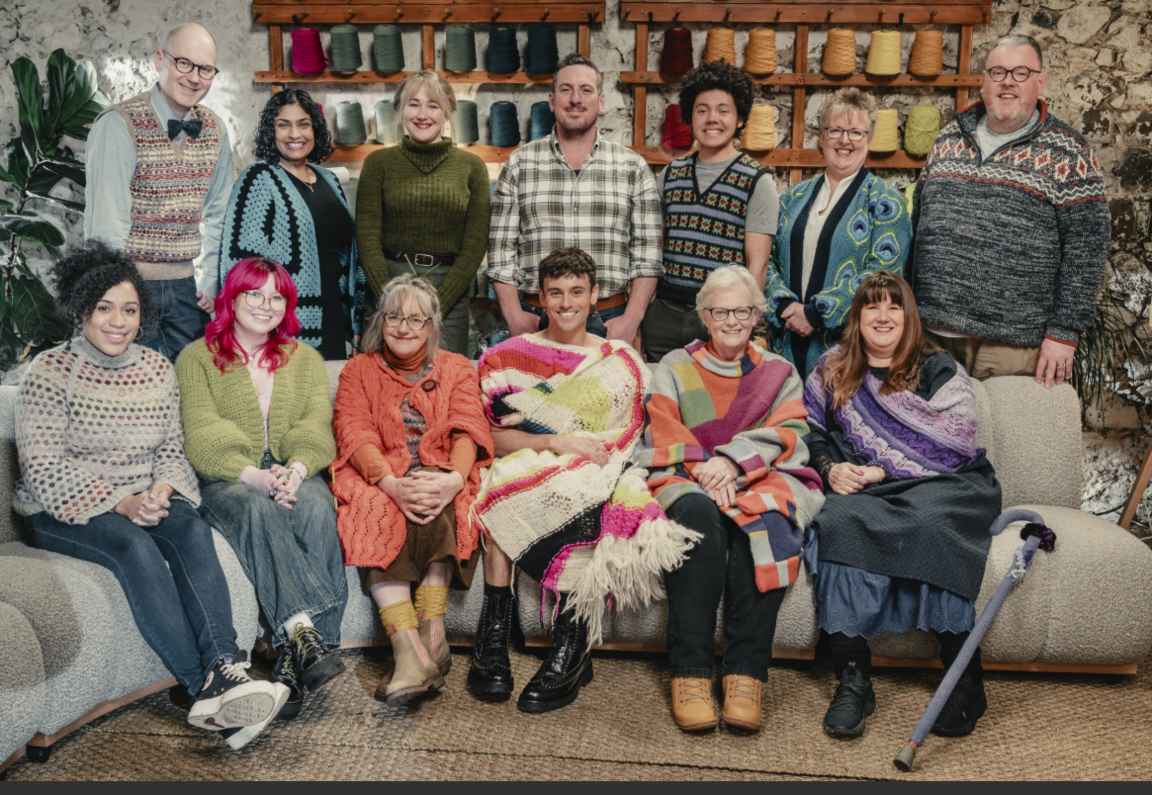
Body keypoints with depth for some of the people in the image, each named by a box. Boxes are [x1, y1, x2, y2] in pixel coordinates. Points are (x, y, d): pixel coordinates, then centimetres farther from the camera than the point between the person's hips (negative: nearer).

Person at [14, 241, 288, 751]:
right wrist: (120, 505, -21)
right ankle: (204, 689, -37)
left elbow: (172, 450, 10)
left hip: (143, 502, 4)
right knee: (135, 547, -33)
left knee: (191, 528, -28)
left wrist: (161, 492, -12)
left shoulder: (157, 369, 7)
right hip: (64, 512, -4)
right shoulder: (50, 372, -7)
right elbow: (44, 470, -12)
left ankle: (225, 667, -39)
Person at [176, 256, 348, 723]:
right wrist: (255, 476, -21)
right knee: (259, 511, -36)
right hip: (225, 480, -1)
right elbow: (202, 439, -4)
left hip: (294, 475, 2)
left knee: (316, 509, -33)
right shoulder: (197, 359, 10)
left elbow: (317, 427, 5)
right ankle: (306, 637, -46)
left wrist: (296, 470, -18)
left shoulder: (305, 359, 20)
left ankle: (294, 661, -37)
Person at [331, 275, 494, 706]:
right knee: (377, 512, -33)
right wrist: (392, 483, -24)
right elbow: (355, 435, -2)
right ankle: (411, 651, -45)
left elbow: (467, 431, -1)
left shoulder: (457, 369, 16)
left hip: (441, 479, 0)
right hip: (378, 480, 0)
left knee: (434, 507, -35)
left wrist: (454, 477, -25)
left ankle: (429, 634, -36)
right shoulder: (358, 371, 15)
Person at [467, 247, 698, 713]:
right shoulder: (506, 358, 14)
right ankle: (493, 642, -30)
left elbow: (622, 446, 9)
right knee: (501, 486, -34)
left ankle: (568, 651, -32)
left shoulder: (622, 363, 15)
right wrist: (557, 442, -13)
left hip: (593, 481, 0)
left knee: (576, 492, -35)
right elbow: (492, 436, 2)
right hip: (521, 474, 1)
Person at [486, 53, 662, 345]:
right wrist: (513, 316, -6)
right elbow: (501, 249, 5)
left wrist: (631, 319, -7)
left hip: (609, 323, 0)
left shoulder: (633, 168, 7)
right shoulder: (518, 164, 7)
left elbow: (647, 253, 4)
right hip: (533, 321, 0)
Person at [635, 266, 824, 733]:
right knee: (700, 516, -37)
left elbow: (786, 435, 5)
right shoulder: (675, 368, 19)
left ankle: (745, 675, -35)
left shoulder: (780, 373, 22)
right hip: (689, 482, -1)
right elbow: (663, 437, 6)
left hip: (765, 481, 1)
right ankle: (690, 673, -36)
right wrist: (703, 467, -14)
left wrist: (733, 461, -14)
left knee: (760, 521, -35)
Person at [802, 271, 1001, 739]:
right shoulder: (831, 371, 20)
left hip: (941, 486, -1)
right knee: (842, 520, -34)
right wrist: (830, 468, -6)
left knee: (928, 520, -37)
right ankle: (852, 678, -34)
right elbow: (808, 432, 15)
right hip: (860, 490, 2)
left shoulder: (939, 370, 11)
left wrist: (879, 471, -12)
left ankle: (966, 681, -28)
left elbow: (953, 445, -2)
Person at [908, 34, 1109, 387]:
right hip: (931, 332, 4)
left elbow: (1086, 246, -4)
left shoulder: (1066, 152, 0)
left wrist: (1064, 332, -10)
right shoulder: (949, 138, 13)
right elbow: (917, 221, 17)